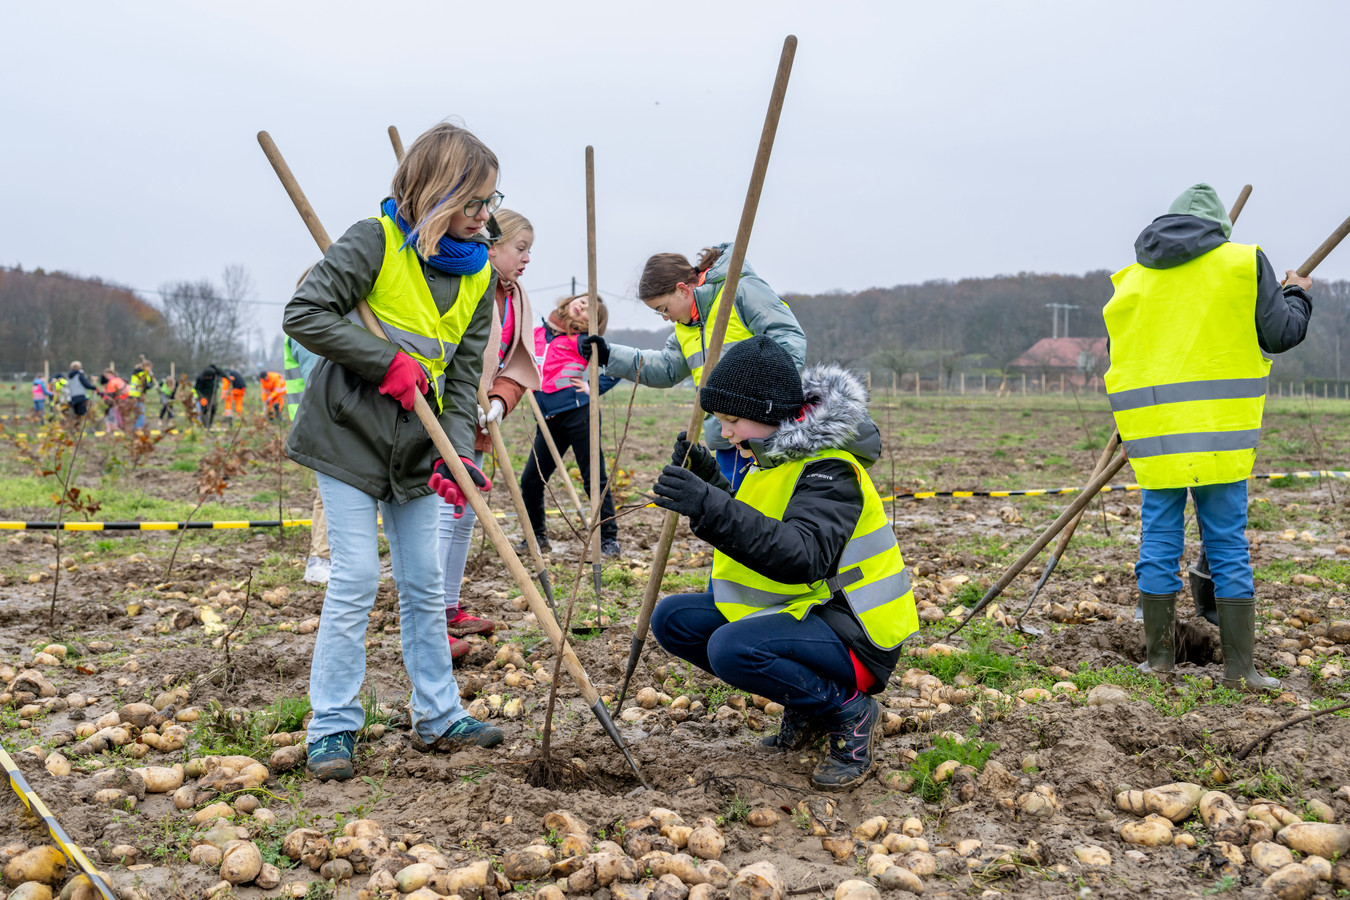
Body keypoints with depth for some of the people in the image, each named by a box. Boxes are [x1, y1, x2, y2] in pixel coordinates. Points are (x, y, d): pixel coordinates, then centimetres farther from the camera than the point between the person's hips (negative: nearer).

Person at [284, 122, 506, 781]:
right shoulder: (375, 242, -15)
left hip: (416, 444, 6)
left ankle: (439, 718, 21)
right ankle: (332, 728, 4)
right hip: (349, 435, -5)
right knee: (355, 579, -7)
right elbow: (304, 313, -19)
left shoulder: (478, 275, 2)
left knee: (424, 584, 10)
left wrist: (456, 453, -13)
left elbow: (463, 375, 1)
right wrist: (387, 359, -23)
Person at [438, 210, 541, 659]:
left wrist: (499, 401, -11)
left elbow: (517, 364, 8)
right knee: (443, 515, -13)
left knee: (464, 518, 15)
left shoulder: (516, 298, 13)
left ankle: (450, 608, 27)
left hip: (476, 424, 9)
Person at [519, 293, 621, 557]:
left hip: (578, 413, -5)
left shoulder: (583, 341, -1)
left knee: (594, 478, -2)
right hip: (549, 419, 5)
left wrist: (592, 388, -6)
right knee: (531, 480, 3)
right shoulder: (538, 334, 13)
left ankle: (609, 540, 7)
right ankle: (537, 536, 20)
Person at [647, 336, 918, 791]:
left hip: (853, 637, -10)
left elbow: (802, 557, -39)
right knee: (673, 618, 1)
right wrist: (709, 480, 6)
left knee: (732, 648, -33)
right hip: (799, 612, 10)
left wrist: (713, 509, -46)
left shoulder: (830, 471, -21)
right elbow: (751, 536, 21)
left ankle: (850, 712, -8)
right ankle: (805, 707, 8)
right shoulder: (777, 458, 8)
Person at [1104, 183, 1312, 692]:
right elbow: (1281, 333, 4)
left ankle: (1158, 658, 15)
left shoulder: (1131, 279, 10)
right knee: (1228, 546, 4)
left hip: (1154, 433, 2)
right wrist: (1297, 294, 23)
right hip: (1219, 432, -2)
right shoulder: (1243, 263, 1)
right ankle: (1240, 668, 7)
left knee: (1159, 541, 9)